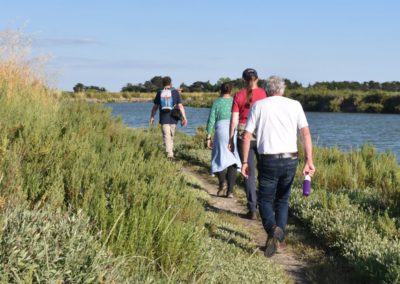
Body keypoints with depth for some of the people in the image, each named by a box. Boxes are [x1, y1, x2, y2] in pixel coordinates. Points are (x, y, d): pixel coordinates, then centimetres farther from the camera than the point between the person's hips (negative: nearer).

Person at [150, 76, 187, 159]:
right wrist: (184, 117, -5)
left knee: (166, 137, -3)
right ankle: (170, 151, 27)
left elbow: (155, 106, 6)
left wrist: (152, 117, 18)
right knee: (171, 136, 16)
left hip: (163, 119, 0)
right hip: (173, 119, 0)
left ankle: (170, 154, -15)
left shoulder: (159, 93, 2)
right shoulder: (175, 92, -2)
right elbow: (180, 106, -7)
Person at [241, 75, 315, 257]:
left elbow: (247, 136, 1)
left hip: (268, 160, -2)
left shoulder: (258, 106, 5)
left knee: (265, 199, 8)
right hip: (290, 160, 2)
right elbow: (306, 133, -2)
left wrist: (245, 162, 7)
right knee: (282, 200, 17)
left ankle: (273, 229, -19)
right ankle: (278, 239, 13)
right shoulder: (294, 105, 7)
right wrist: (309, 161, -4)